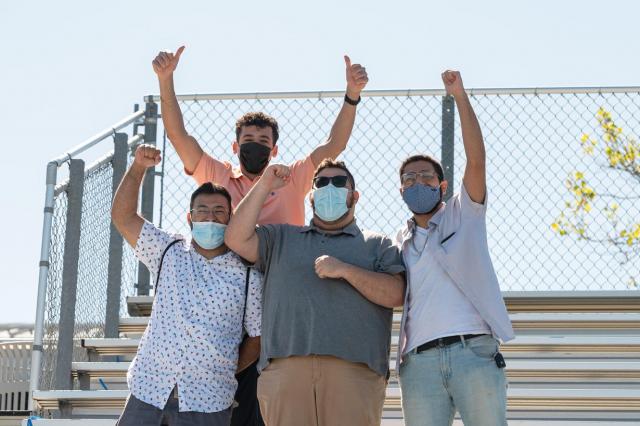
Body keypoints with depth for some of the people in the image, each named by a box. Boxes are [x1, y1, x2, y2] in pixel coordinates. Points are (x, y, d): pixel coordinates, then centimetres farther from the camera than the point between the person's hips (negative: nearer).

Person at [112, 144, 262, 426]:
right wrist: (139, 167, -1)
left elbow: (258, 336, 10)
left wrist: (229, 371, 2)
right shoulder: (168, 254, 9)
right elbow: (122, 216, 8)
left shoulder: (247, 277, 3)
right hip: (148, 392, 2)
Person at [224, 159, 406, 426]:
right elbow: (236, 239, 12)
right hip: (286, 366, 1)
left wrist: (345, 270, -5)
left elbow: (396, 294, 6)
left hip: (354, 367, -1)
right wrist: (264, 186, 10)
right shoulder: (281, 238, 28)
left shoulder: (377, 245, 20)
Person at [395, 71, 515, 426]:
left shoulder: (463, 216, 15)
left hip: (474, 351, -2)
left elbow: (476, 160, 1)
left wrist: (460, 97, -4)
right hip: (419, 360, 3)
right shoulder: (400, 244, 23)